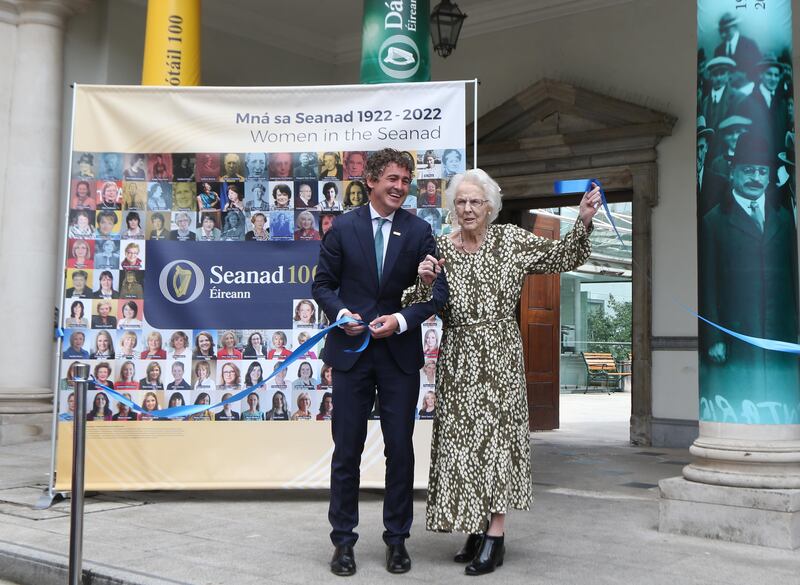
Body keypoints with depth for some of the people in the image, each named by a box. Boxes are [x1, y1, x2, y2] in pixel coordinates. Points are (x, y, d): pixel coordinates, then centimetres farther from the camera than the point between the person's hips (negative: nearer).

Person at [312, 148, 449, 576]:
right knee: (346, 449, 5)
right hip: (351, 351, 0)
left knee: (400, 449, 6)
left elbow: (438, 290, -1)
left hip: (400, 353, 1)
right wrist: (341, 313, -13)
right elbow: (323, 283, 5)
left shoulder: (418, 231, 2)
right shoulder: (343, 228, 2)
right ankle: (343, 541, 17)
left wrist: (402, 319, -15)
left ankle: (397, 540, 20)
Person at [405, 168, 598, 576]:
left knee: (495, 435, -3)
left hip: (499, 358, -3)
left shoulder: (511, 240, 1)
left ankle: (494, 540, 2)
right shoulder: (439, 248, 5)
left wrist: (583, 222, -14)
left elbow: (562, 257, 0)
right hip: (457, 361, 3)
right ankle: (477, 529, 20)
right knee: (462, 440, 7)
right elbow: (416, 307, 3)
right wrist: (424, 280, -16)